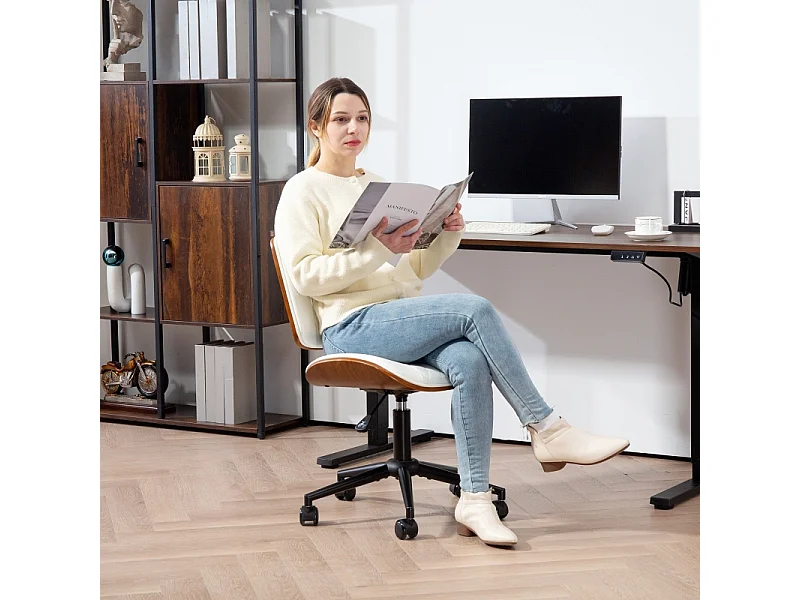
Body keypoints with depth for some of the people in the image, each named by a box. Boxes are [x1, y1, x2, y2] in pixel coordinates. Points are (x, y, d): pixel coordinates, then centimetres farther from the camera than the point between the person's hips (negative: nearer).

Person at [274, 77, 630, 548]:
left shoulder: (379, 186, 23)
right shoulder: (303, 191, 3)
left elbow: (418, 269, 21)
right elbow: (306, 275, -11)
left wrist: (449, 235, 1)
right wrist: (377, 249, -20)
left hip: (405, 320, 6)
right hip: (353, 327, -6)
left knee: (470, 362, -29)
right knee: (475, 309, -27)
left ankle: (475, 499, -30)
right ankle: (547, 429, -21)